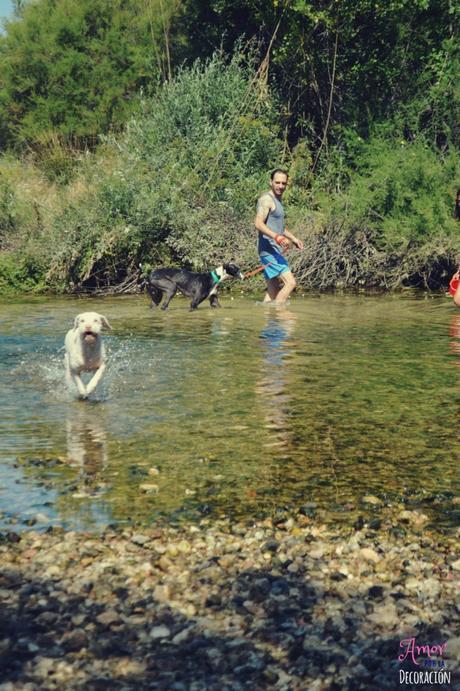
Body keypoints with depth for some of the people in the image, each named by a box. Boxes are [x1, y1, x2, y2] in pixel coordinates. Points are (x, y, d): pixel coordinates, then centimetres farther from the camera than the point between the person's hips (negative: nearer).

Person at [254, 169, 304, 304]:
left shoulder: (277, 200, 20)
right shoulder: (266, 199, -11)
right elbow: (258, 223, -25)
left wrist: (293, 239, 29)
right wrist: (277, 237, -36)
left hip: (276, 251, 10)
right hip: (269, 250, -10)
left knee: (274, 290, 10)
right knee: (290, 283, -16)